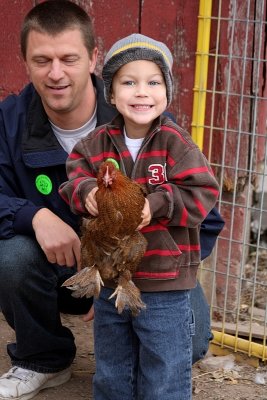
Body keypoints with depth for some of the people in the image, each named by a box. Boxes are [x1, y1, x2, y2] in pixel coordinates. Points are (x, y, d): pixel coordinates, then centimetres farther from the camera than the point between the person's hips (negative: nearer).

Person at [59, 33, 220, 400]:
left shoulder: (175, 142, -12)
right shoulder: (97, 143, 0)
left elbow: (202, 193, -15)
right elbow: (75, 178, 2)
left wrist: (156, 204, -27)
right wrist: (86, 192, -21)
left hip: (165, 286, -4)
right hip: (109, 280, 4)